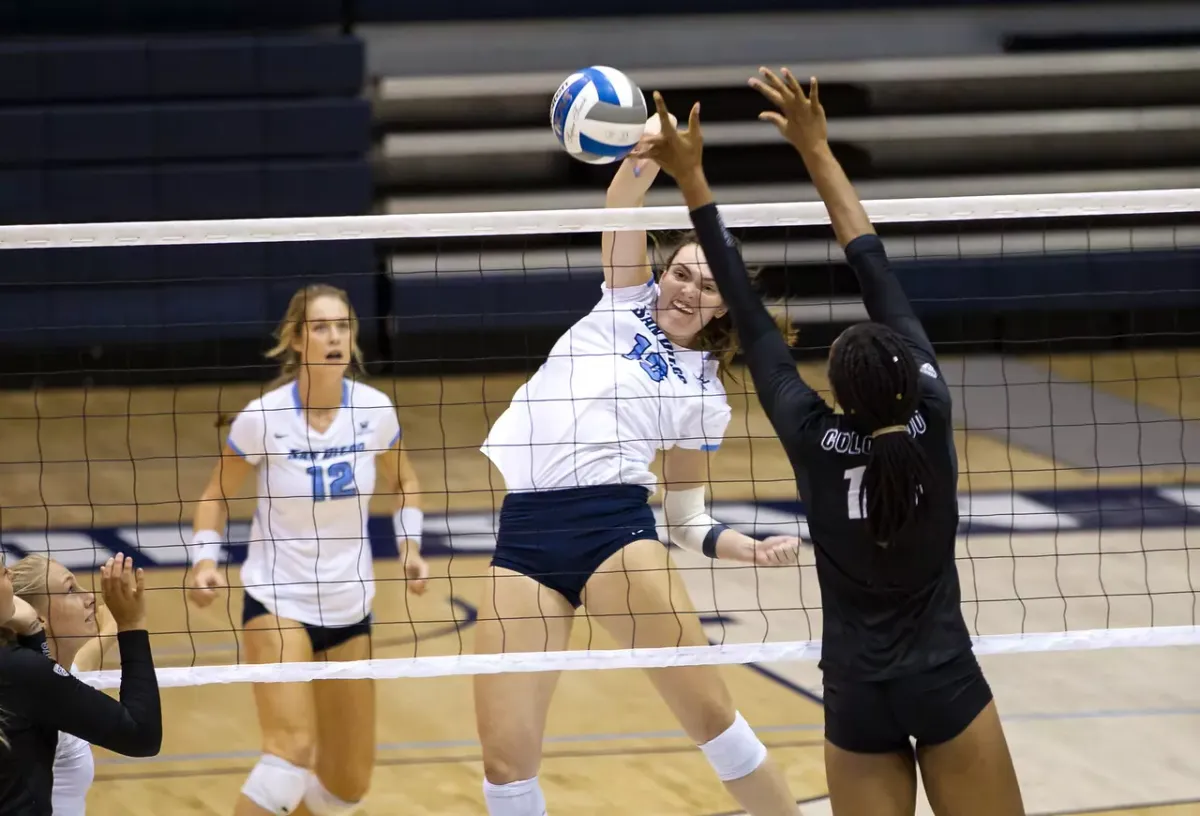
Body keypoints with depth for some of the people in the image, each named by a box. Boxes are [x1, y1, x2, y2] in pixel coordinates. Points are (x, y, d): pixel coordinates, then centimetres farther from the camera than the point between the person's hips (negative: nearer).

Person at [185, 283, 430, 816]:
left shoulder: (374, 409, -6)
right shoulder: (263, 417, -15)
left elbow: (402, 482, 14)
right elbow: (216, 496, 0)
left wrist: (410, 547, -2)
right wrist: (205, 563, -17)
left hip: (349, 608, 4)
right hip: (277, 603, -4)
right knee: (292, 751, -27)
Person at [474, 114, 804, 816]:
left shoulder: (705, 397, 14)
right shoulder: (627, 301, 17)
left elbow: (685, 514, 16)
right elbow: (622, 211, 1)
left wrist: (748, 548, -2)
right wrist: (648, 154, -19)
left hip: (614, 526, -1)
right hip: (521, 533, 1)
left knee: (709, 711, -11)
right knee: (506, 757, -7)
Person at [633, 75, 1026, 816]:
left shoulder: (815, 443, -12)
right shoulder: (930, 419, -10)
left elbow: (749, 316, -8)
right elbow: (879, 275, -5)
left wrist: (693, 182, -4)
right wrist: (817, 152, 1)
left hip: (859, 700, 0)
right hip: (948, 687, 0)